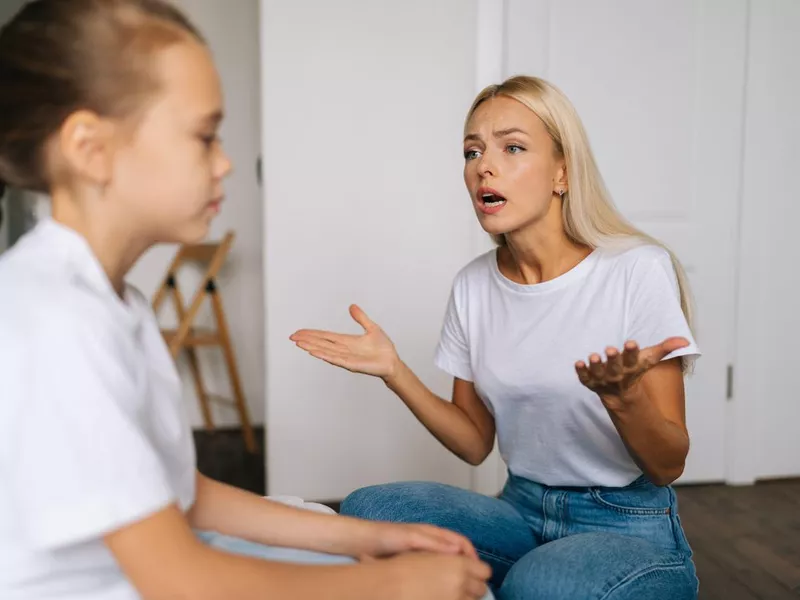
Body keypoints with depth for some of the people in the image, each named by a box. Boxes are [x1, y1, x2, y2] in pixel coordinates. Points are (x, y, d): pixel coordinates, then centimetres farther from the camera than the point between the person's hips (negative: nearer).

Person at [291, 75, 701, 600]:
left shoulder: (638, 270, -14)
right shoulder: (474, 286, 2)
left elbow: (668, 466, -12)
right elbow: (476, 444, 6)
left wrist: (622, 397, -33)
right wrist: (395, 371, -7)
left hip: (631, 530, -3)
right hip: (522, 511, 4)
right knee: (366, 509, -20)